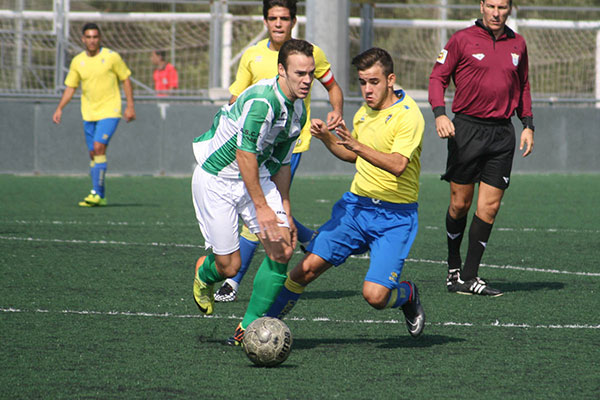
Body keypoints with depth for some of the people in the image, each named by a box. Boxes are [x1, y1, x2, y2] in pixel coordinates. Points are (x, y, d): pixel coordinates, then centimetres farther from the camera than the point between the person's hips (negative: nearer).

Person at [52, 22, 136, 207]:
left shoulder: (112, 57, -6)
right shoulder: (77, 61, 5)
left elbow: (126, 80, 2)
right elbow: (70, 87, 12)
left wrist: (130, 106, -2)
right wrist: (59, 109, 1)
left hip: (109, 111, -5)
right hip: (88, 114, 5)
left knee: (99, 147, -19)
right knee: (93, 153, 6)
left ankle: (96, 193, -19)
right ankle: (100, 196, 14)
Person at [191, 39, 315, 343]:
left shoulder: (298, 112, 2)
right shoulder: (261, 100, -27)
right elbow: (244, 153, -28)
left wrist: (285, 211, 11)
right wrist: (261, 206, -28)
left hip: (256, 177, 8)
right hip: (216, 178, -8)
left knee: (283, 249, -10)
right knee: (229, 266, -5)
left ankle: (249, 326, 1)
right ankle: (204, 274, 35)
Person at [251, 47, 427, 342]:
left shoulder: (408, 115, -14)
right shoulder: (364, 112, 9)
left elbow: (397, 165, -28)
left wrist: (357, 145, -38)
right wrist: (326, 138, 8)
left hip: (395, 215, -6)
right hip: (356, 204, 6)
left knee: (375, 295, -16)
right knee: (307, 267, -7)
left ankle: (408, 295, 19)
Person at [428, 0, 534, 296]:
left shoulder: (517, 44, 12)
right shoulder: (462, 39, -1)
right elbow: (438, 77, 1)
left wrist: (527, 125, 13)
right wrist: (440, 113, -14)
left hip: (502, 133, 3)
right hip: (466, 128, -3)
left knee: (490, 207, -4)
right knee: (460, 204, 1)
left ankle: (469, 277, -1)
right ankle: (453, 267, 22)